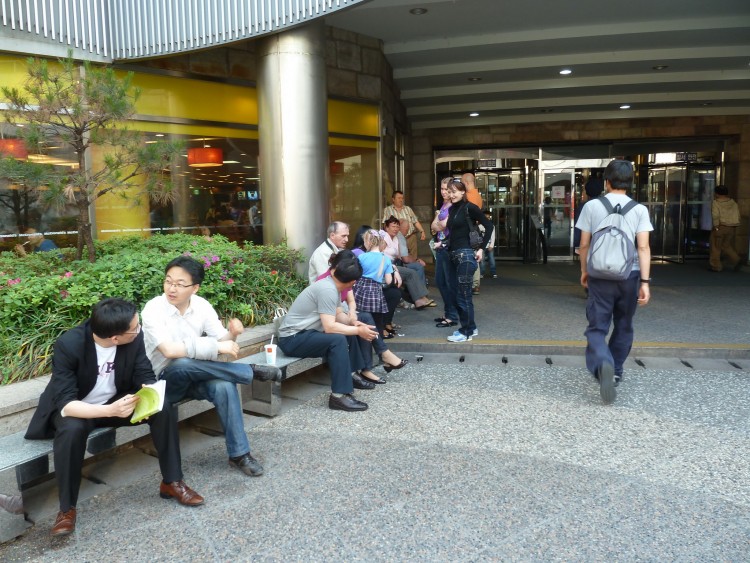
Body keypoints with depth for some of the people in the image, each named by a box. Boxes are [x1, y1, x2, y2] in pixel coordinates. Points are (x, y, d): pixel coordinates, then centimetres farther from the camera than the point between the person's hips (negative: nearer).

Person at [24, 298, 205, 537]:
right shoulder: (69, 345, -31)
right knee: (72, 429, -38)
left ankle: (172, 482, -5)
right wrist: (110, 411, -48)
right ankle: (67, 508, -16)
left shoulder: (134, 337, -19)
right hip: (75, 408, -3)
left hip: (117, 401, 4)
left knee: (164, 407, -20)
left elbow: (145, 376, -12)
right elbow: (65, 402, -34)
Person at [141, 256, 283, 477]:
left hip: (196, 377, 3)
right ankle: (252, 372, -23)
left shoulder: (201, 305, -4)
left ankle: (239, 454, -18)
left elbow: (221, 340, -5)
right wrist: (216, 347, -32)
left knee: (224, 386, -30)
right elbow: (169, 350, -32)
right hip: (167, 381, -3)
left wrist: (231, 334, -29)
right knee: (183, 364, -37)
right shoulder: (153, 309, -18)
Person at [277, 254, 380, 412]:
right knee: (338, 339, -28)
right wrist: (358, 330, -19)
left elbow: (338, 314, 16)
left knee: (348, 333, 11)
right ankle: (339, 396, -27)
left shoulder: (332, 286, 7)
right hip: (293, 339, -10)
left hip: (304, 333, 10)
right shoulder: (328, 290, -23)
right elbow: (330, 327, -28)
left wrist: (353, 323, -4)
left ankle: (352, 375, 20)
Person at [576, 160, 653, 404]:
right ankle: (615, 372, 29)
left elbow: (584, 244, 3)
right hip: (629, 276, 1)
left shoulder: (591, 206, -1)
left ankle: (603, 365, -27)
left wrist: (584, 271, 16)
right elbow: (643, 248, -8)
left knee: (597, 328, 1)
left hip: (600, 276, -1)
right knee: (623, 327, 19)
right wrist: (645, 281, -7)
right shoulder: (639, 209, -1)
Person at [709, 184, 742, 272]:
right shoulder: (733, 202, 12)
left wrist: (716, 227, -17)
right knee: (726, 246, 17)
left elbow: (715, 215, -19)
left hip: (721, 226, -6)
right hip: (732, 228, 6)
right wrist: (734, 227, 16)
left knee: (716, 246, 5)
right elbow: (738, 216, 11)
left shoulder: (715, 202, -7)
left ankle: (715, 266, 8)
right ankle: (736, 260, -2)